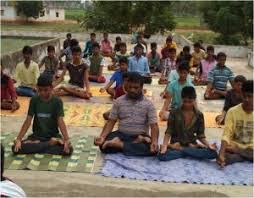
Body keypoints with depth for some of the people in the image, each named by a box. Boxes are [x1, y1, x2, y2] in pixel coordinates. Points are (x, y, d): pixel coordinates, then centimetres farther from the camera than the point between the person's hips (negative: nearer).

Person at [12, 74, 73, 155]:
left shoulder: (57, 101, -8)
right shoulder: (34, 100, -3)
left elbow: (60, 121, -17)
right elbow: (28, 121, -6)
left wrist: (66, 140, -31)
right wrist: (18, 139, -17)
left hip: (53, 136, -2)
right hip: (37, 135, 2)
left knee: (68, 149, -30)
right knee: (16, 148, -24)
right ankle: (51, 143, -17)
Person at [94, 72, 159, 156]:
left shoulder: (148, 104, -2)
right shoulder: (119, 101, 3)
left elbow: (154, 125, -8)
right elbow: (111, 122, 2)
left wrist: (154, 141, -29)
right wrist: (102, 136, -16)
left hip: (141, 135, -1)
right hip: (121, 134, 1)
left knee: (152, 149, -32)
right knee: (104, 145, -26)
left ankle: (119, 144, -22)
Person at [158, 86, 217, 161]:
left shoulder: (199, 115, 1)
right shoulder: (174, 113, -4)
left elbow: (200, 135, 5)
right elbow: (169, 132, -4)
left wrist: (209, 146, -13)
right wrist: (164, 146, -21)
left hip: (191, 144, 2)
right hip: (176, 144, -2)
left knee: (213, 153, -26)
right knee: (162, 155, -35)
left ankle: (179, 149, -15)